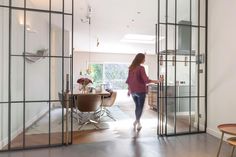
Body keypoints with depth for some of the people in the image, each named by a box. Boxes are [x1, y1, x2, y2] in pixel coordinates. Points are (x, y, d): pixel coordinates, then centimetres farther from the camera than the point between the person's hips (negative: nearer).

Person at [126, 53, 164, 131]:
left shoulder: (131, 68, 7)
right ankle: (136, 121, -5)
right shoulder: (141, 68, -12)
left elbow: (128, 80, 11)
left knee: (137, 106, 18)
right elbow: (146, 80, -17)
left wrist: (129, 90, 18)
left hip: (133, 91, 6)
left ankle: (138, 123, 25)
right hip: (140, 90, -6)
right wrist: (157, 81, -12)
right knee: (140, 107, 6)